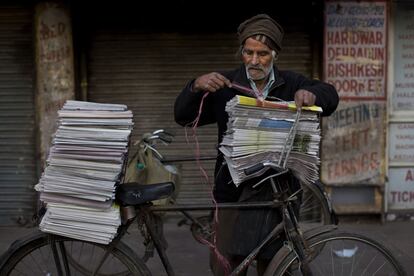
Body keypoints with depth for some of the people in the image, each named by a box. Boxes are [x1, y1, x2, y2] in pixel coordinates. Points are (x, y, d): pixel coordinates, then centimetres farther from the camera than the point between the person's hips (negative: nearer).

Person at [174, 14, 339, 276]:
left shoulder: (291, 84, 10)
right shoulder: (226, 86, 5)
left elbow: (330, 96, 1)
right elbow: (183, 116, 2)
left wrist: (311, 94, -22)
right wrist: (196, 86, -18)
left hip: (277, 188, 1)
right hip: (234, 188, -1)